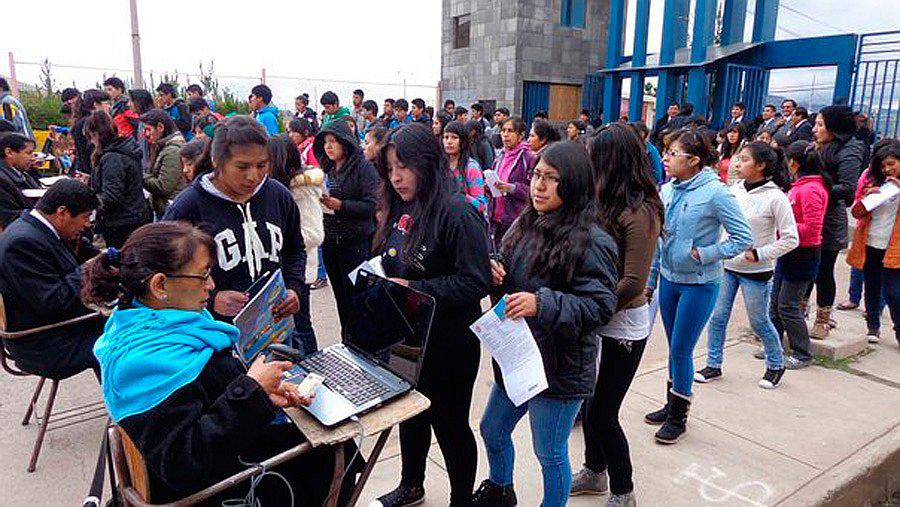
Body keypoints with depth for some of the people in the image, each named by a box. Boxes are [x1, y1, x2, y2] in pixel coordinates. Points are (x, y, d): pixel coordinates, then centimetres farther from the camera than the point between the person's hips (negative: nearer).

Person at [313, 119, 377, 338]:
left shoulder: (363, 168, -8)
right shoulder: (326, 169, 11)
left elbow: (371, 206, -15)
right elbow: (319, 196, 18)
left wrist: (339, 204, -22)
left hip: (355, 243, -6)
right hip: (330, 242, 6)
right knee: (340, 295, 14)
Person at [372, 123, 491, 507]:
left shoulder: (457, 213, -21)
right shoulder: (400, 209, 3)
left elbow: (476, 282, -24)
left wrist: (414, 288, -24)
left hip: (448, 345, -7)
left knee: (449, 424, 11)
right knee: (411, 414, 24)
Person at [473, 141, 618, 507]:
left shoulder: (591, 243, -19)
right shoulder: (526, 225, 3)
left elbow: (601, 305, -23)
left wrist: (542, 304, -35)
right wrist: (494, 273, -8)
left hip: (560, 367, -8)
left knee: (550, 454, 10)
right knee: (492, 431, 24)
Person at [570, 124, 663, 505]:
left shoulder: (639, 213, -20)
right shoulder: (610, 204, 1)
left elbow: (633, 283, -22)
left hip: (623, 326, -7)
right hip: (598, 320, 7)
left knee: (601, 413, 5)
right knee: (590, 402, 20)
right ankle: (595, 472, 42)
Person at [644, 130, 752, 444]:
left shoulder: (715, 193, -18)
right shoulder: (667, 190, 0)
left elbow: (744, 238, -14)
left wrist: (704, 254, -17)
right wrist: (651, 279, 12)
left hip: (699, 284, -6)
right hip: (669, 279, 6)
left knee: (681, 350, 1)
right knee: (674, 347, 17)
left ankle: (679, 416, 20)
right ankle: (672, 404, 34)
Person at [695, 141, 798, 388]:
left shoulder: (775, 197, -15)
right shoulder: (735, 189, 1)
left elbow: (791, 239, -12)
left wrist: (759, 254, -17)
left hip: (756, 271, -5)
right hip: (727, 265, 5)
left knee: (759, 321, 10)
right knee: (717, 317, 8)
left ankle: (776, 365, 33)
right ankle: (713, 365, 24)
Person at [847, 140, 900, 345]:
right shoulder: (874, 182, 7)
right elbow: (856, 213, 5)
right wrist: (866, 197, -13)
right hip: (870, 244, 3)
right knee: (872, 288, 12)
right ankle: (873, 326, 26)